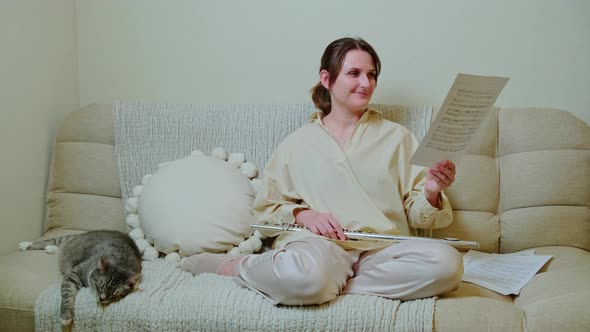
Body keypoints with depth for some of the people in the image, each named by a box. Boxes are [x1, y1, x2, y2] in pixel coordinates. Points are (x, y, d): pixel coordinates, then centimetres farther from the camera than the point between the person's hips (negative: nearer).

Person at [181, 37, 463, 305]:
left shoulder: (397, 137, 17)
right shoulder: (297, 144, 15)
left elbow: (416, 215, 14)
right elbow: (267, 209, 14)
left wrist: (431, 194, -8)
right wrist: (302, 214, -6)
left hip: (382, 249, 2)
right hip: (318, 242, -2)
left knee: (446, 262, -31)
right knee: (306, 274, -40)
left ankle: (331, 284, -23)